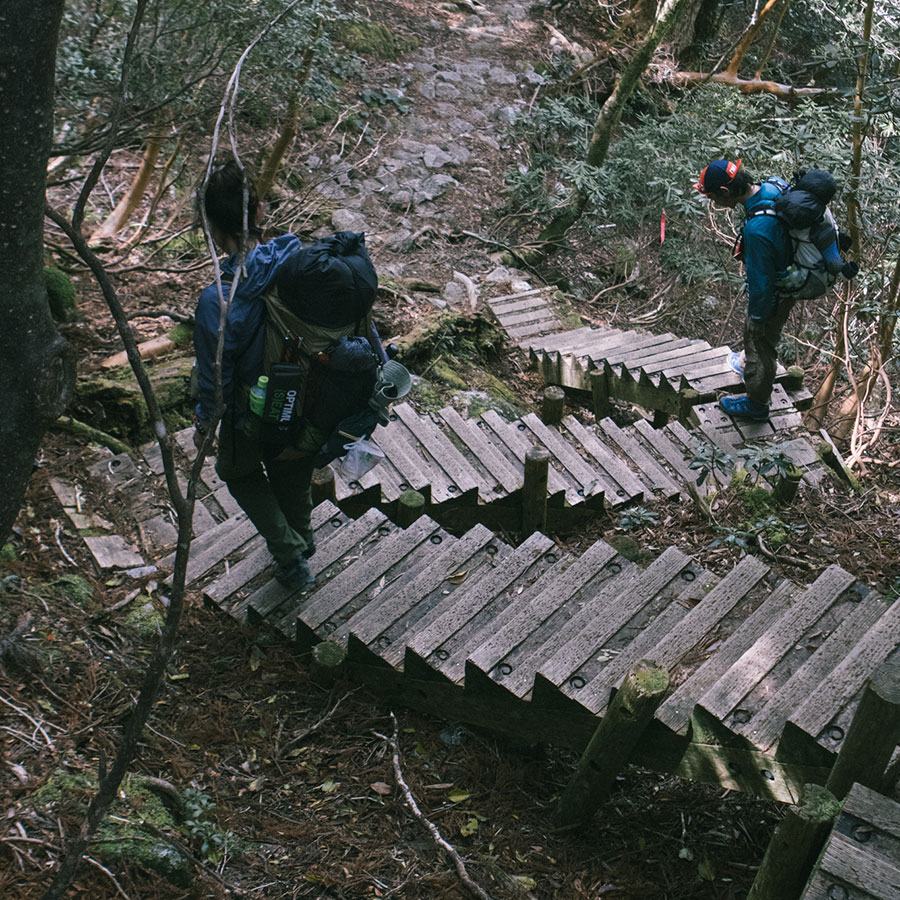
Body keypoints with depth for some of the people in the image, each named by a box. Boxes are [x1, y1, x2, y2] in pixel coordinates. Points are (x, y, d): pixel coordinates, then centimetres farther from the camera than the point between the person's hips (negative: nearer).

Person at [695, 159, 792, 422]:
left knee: (760, 341, 15)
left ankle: (757, 404, 38)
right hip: (790, 278, 8)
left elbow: (761, 280, -29)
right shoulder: (774, 186, -14)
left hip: (774, 296, -8)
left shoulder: (757, 229, -41)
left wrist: (758, 314, -12)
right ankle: (752, 369, 59)